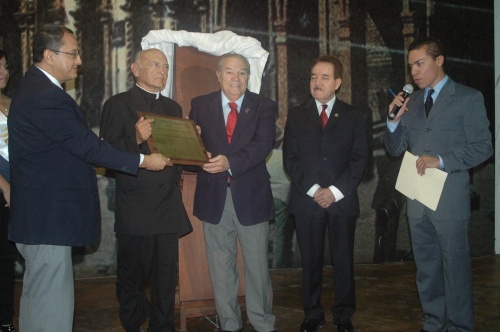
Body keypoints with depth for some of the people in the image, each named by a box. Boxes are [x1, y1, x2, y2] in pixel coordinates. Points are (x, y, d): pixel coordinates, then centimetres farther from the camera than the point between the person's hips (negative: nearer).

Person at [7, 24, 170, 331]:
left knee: (38, 298, 20)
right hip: (49, 216, -11)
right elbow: (87, 146, -20)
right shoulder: (46, 96, -20)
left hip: (40, 212, 11)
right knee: (53, 305, -3)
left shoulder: (35, 88, 14)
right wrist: (144, 160, -13)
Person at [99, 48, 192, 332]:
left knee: (166, 279, 9)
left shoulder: (173, 107, 18)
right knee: (133, 278, 5)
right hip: (136, 209, -5)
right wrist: (137, 138, -25)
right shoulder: (118, 105, -1)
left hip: (169, 208, 5)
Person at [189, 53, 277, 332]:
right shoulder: (200, 105, 7)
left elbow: (264, 143, -14)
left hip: (251, 196, -1)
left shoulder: (264, 107, 1)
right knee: (221, 267, 11)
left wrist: (231, 162, -29)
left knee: (258, 265, 7)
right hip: (214, 196, 2)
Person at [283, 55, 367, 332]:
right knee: (310, 261, 6)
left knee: (343, 260, 6)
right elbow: (290, 159, 2)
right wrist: (313, 190, -9)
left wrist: (336, 191, -10)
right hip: (306, 201, 1)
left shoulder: (353, 116, 8)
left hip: (343, 201, 0)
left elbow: (358, 159, 1)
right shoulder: (296, 115, 9)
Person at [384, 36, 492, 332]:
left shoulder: (468, 98, -3)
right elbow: (395, 149, 12)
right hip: (417, 198, 5)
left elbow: (483, 147, -8)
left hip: (450, 199, -5)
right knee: (426, 268, 14)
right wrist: (395, 119, -6)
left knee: (455, 268, 2)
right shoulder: (411, 102, 12)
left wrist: (441, 160, -19)